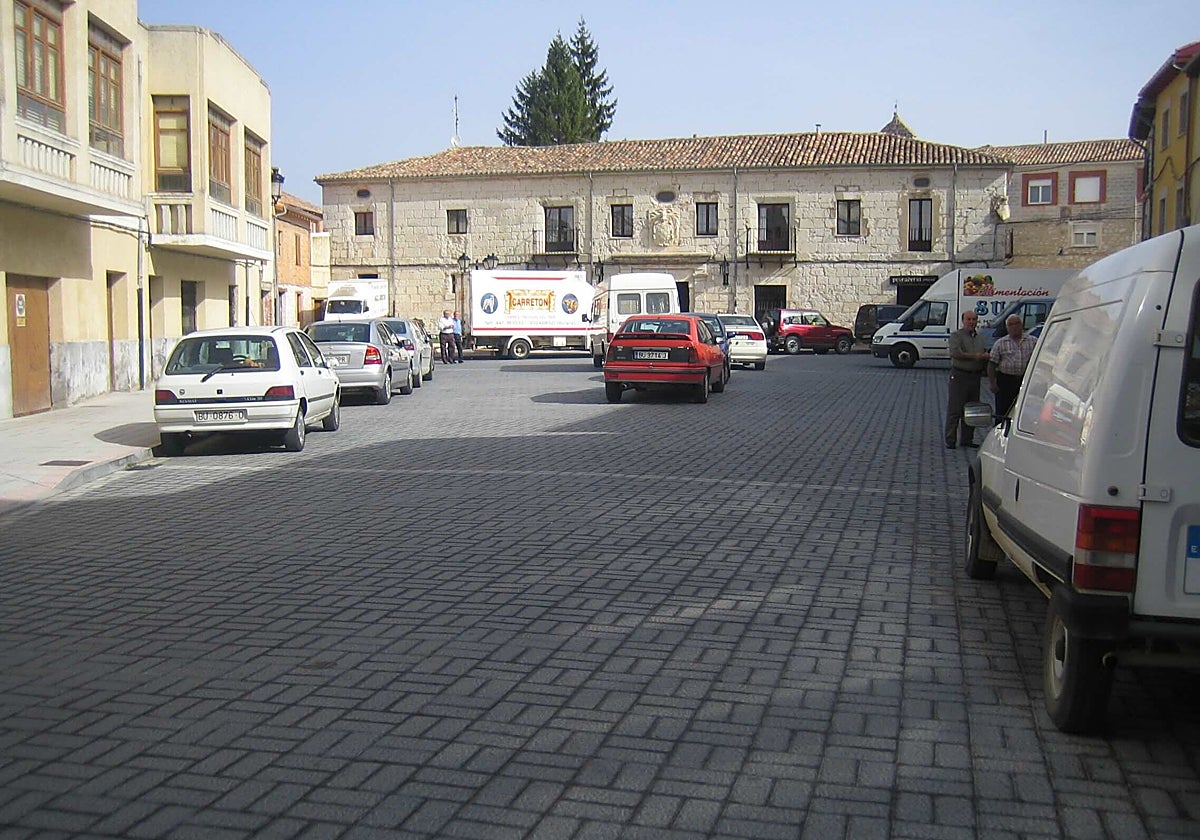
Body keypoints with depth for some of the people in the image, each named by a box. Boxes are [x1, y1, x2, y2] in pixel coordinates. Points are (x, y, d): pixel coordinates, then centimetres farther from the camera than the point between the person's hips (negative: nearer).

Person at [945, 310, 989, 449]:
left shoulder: (980, 338, 17)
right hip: (959, 375, -6)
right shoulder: (956, 335, -3)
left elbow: (985, 356, 20)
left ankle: (967, 439, 18)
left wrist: (985, 356, -5)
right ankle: (950, 441, -2)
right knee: (955, 410, -5)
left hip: (975, 376, 6)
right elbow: (955, 353, -18)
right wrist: (974, 356, -14)